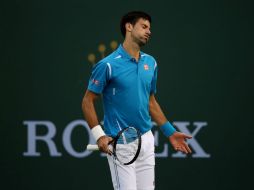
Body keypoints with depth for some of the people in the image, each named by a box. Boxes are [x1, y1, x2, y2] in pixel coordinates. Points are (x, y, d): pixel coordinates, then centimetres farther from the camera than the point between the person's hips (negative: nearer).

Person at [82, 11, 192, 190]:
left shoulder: (150, 63, 9)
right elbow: (88, 101, -5)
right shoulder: (108, 65, -10)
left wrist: (170, 132, 15)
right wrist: (99, 135, -15)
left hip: (146, 140, 6)